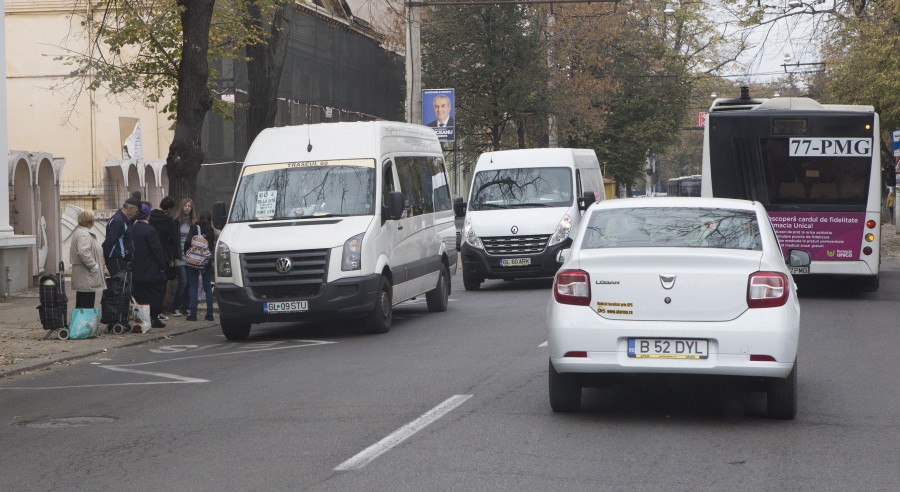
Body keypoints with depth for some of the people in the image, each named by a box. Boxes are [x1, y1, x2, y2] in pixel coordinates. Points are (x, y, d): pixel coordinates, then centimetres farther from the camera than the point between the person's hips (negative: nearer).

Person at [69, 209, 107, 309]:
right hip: (87, 278, -11)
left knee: (80, 307, 13)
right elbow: (83, 252, -29)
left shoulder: (78, 231, 19)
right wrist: (94, 266, -18)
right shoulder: (84, 234, -16)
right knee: (87, 307, -9)